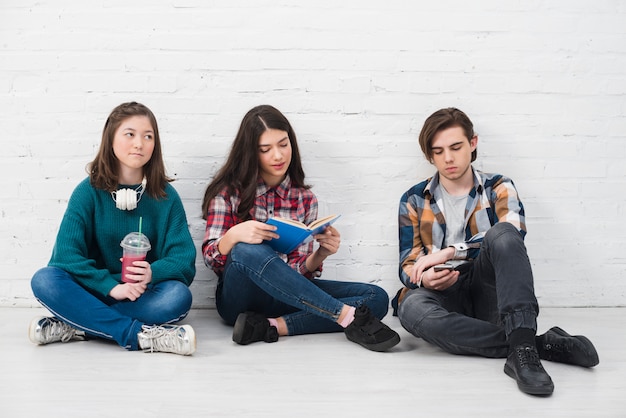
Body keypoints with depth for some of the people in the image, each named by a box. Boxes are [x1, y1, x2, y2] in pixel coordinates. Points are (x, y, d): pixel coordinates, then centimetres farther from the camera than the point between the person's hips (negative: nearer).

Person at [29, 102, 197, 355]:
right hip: (94, 292, 0)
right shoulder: (88, 191, 0)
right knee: (44, 280, -27)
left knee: (179, 296, -31)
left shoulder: (166, 197, 2)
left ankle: (75, 327, -24)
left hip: (142, 299, 0)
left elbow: (184, 260, -4)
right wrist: (110, 286, -24)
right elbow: (66, 254, -10)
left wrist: (153, 273, -27)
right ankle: (139, 335, -33)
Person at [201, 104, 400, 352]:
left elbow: (299, 269, 3)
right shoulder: (229, 191, 0)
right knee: (249, 251, -38)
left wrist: (320, 254, -19)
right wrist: (234, 235, -28)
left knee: (376, 298, -16)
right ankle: (348, 316, -33)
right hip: (239, 298, -3)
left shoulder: (304, 199, 9)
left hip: (285, 296, 4)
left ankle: (273, 326, -30)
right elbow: (210, 258, -6)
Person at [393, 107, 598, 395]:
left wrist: (449, 252, -24)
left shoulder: (498, 188, 7)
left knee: (502, 233, -31)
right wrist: (424, 279, -22)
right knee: (411, 307, -37)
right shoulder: (414, 201, 9)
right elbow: (408, 264, 3)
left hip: (489, 291, -1)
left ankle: (523, 347, -45)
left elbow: (511, 236, -14)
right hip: (445, 295, 1)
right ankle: (540, 345, -32)